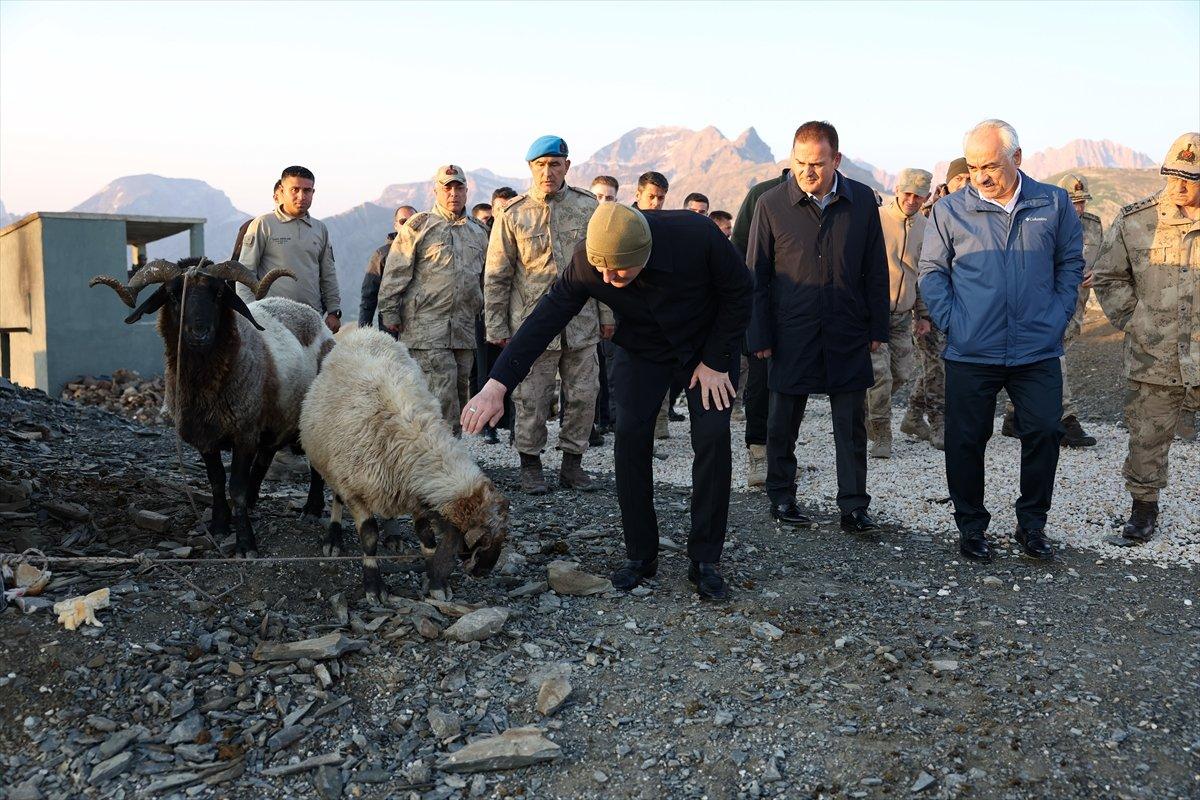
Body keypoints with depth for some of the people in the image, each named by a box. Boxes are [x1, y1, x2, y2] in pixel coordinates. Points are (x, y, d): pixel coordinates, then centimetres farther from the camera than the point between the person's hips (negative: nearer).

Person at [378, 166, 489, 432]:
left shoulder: (478, 231, 18)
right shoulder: (418, 226, 1)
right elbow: (395, 273, -2)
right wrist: (389, 313, -6)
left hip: (465, 329, 6)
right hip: (427, 327, -6)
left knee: (459, 393, 9)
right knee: (442, 393, -14)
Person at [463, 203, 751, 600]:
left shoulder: (696, 236, -35)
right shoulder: (587, 263, -28)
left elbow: (738, 293, -19)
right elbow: (545, 320, -26)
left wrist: (715, 362, -17)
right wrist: (497, 385, -34)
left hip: (708, 342, -1)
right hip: (642, 346, 2)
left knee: (712, 437, -13)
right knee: (630, 437, -11)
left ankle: (705, 561, -3)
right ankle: (640, 555, 2)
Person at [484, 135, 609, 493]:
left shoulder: (588, 207, 4)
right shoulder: (512, 214, -1)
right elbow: (496, 276, 2)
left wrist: (607, 314, 8)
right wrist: (496, 327, 0)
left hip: (581, 322, 2)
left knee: (584, 394, 6)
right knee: (532, 400, 1)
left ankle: (572, 463, 19)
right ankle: (530, 465, 16)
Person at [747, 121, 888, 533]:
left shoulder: (863, 201, 2)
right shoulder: (771, 204, -4)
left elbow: (875, 270, 8)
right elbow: (756, 275, 0)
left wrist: (877, 327, 5)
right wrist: (760, 336, -2)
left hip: (848, 333, 1)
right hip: (792, 334, -1)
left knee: (852, 423, 4)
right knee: (783, 421, 9)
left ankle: (854, 506, 13)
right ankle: (781, 497, 24)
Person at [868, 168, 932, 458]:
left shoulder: (925, 228, 8)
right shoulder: (875, 219, -9)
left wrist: (923, 314, 15)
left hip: (903, 315, 6)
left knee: (901, 374, 8)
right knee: (880, 374, -10)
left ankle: (867, 410, 32)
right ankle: (882, 437, 3)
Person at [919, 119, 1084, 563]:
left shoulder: (1054, 204, 3)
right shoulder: (950, 210, -1)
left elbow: (1070, 264, 12)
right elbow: (931, 272, 4)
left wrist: (1058, 317, 3)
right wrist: (950, 322, -6)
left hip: (1038, 350, 1)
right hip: (970, 354, -1)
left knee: (1044, 434, 4)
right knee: (966, 441, 5)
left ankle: (1032, 523, 23)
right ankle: (971, 526, 22)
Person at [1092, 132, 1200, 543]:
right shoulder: (1136, 220, -1)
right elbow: (1108, 277, 10)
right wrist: (1133, 321, 1)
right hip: (1153, 356, 1)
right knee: (1147, 436, 9)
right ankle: (1144, 507, 26)